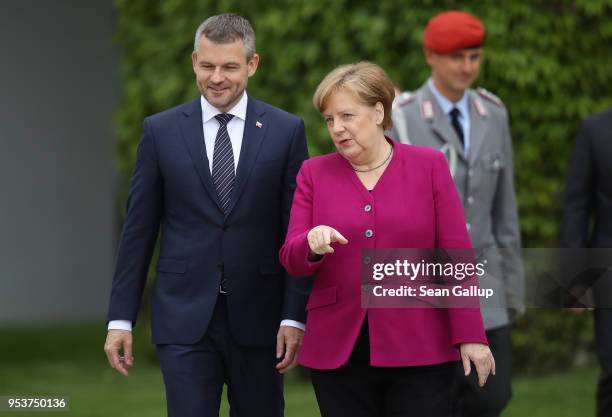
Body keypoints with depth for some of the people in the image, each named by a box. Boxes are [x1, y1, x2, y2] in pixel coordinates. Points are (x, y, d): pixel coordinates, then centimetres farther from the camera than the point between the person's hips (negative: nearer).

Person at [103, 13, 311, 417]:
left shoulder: (287, 131, 1)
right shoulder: (161, 130, 3)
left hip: (258, 317, 0)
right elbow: (139, 229, 5)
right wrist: (121, 318, 1)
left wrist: (295, 317, -6)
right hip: (184, 318, 0)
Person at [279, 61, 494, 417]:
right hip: (339, 353, 2)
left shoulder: (429, 166, 3)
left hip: (419, 350, -2)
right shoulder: (315, 173, 8)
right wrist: (311, 244, -20)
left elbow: (455, 256, 0)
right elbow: (292, 261, 4)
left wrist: (470, 336, -6)